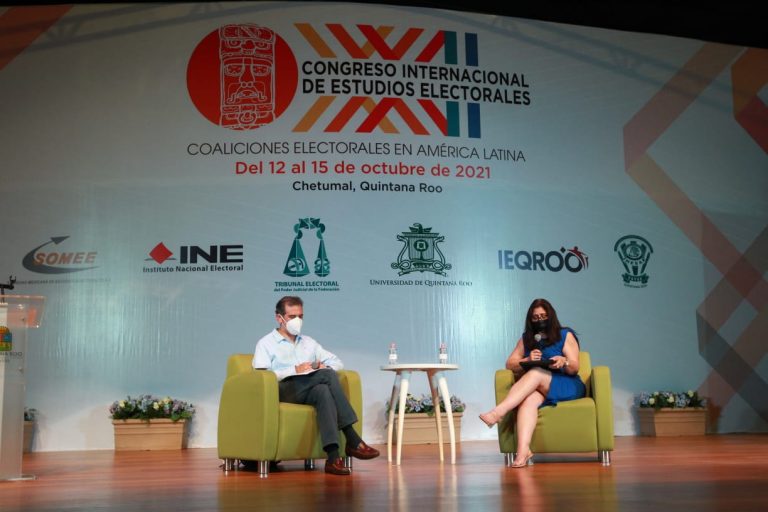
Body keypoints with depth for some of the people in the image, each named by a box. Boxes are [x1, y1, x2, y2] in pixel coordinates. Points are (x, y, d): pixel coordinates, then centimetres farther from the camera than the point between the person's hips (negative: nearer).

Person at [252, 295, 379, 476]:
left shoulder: (308, 342, 29)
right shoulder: (266, 344, 12)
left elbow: (337, 362, 24)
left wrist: (325, 367, 0)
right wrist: (295, 370, -12)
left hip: (311, 391, 5)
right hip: (285, 390, -5)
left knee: (323, 391, -35)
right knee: (328, 375, -31)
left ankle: (333, 457, -45)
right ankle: (352, 440, -37)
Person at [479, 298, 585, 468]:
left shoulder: (565, 335, 11)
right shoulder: (526, 339, 20)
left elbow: (574, 368, 2)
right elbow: (510, 364, 9)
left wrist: (563, 362, -21)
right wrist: (527, 360, -12)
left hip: (567, 387, -2)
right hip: (537, 389, 2)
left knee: (536, 373, -32)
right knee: (529, 399, -35)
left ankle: (498, 412, -46)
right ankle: (523, 450, -54)